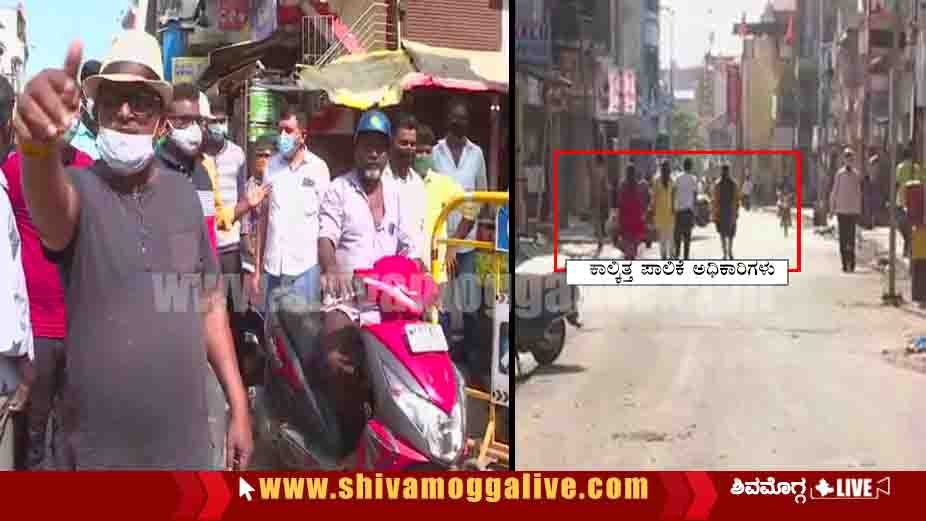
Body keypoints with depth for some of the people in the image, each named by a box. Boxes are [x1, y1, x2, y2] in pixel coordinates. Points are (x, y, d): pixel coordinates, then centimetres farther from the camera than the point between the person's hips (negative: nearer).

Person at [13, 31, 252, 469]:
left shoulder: (183, 194, 4)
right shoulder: (80, 189, -9)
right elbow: (51, 210, -35)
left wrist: (238, 405, 8)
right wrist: (38, 144, -57)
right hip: (100, 448, -3)